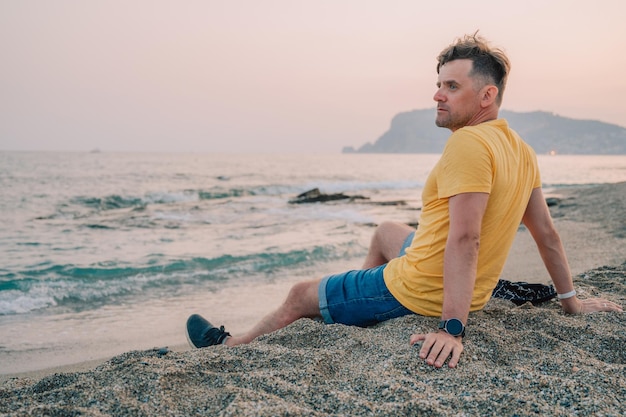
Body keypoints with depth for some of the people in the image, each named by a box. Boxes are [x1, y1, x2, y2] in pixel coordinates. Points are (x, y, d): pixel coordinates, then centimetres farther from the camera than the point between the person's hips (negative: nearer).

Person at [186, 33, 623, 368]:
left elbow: (465, 239, -34)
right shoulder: (523, 151, 2)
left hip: (417, 292, -9)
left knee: (299, 296, 9)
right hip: (472, 292, 9)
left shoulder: (468, 143, -26)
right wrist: (571, 301, 15)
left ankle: (232, 347, 31)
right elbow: (547, 233, 7)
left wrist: (453, 327, -37)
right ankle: (352, 306, 53)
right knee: (386, 231, 36)